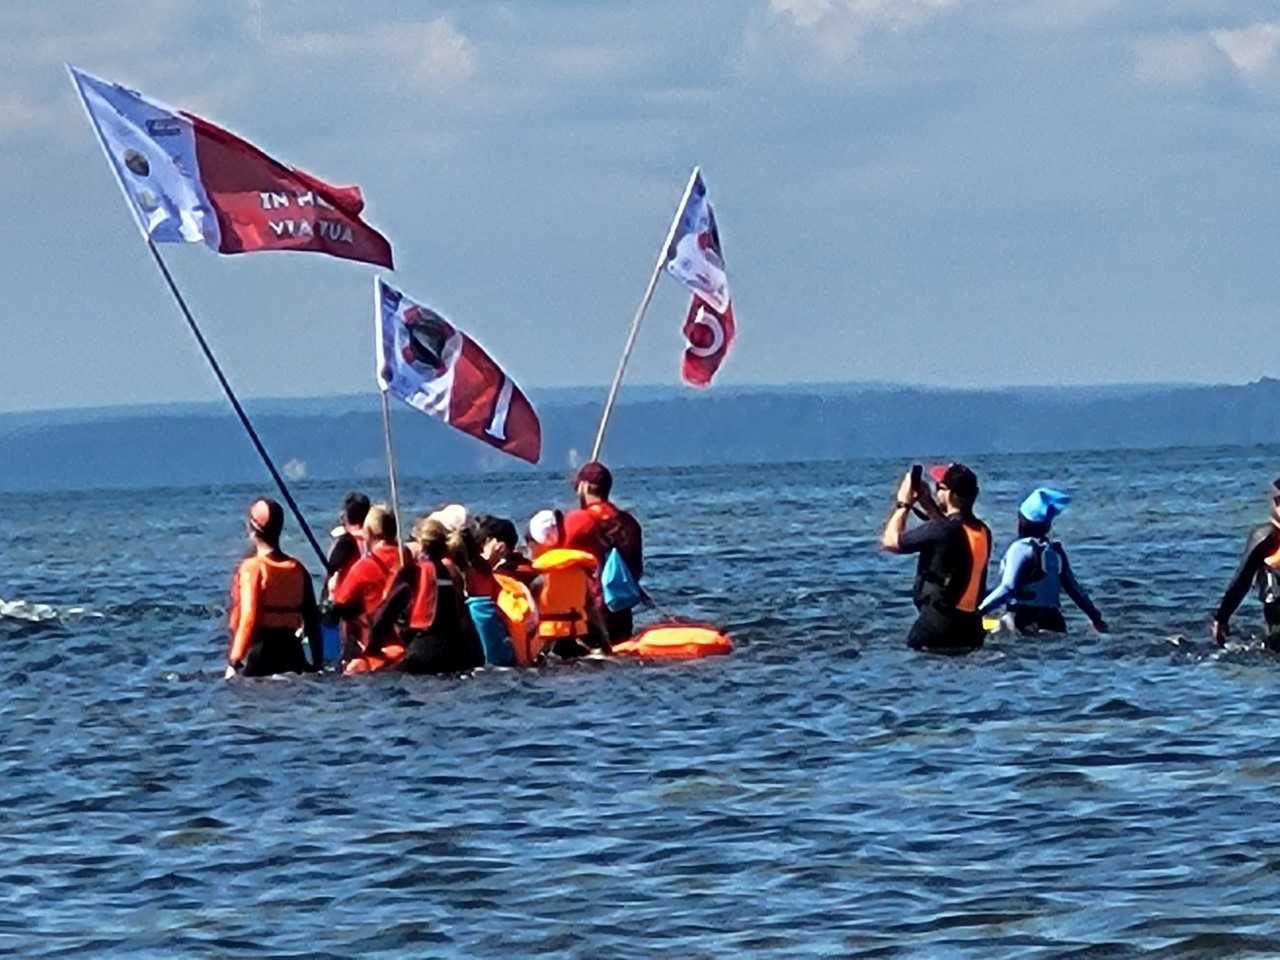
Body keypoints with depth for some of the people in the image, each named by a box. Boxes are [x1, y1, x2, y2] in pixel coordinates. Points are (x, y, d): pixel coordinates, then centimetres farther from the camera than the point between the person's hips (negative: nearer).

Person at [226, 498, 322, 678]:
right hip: (292, 654, 6)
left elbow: (248, 618, -16)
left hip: (261, 656, -6)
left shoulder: (251, 568, -8)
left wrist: (234, 661, -13)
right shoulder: (297, 569, 9)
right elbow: (312, 620, 11)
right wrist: (317, 663, 18)